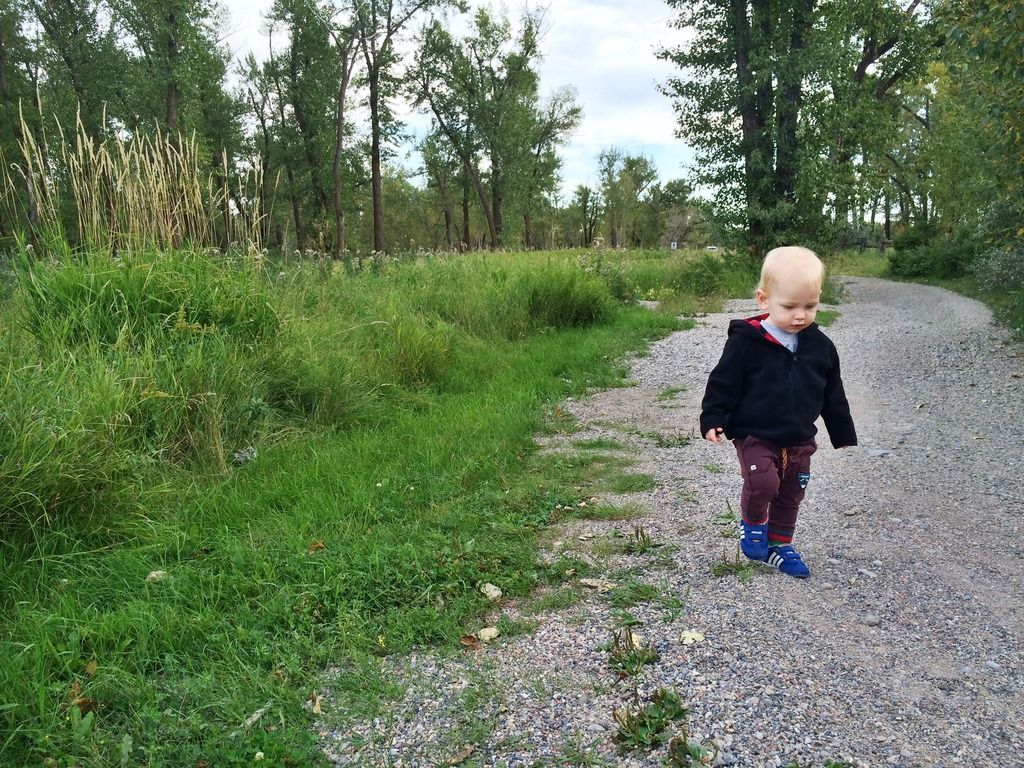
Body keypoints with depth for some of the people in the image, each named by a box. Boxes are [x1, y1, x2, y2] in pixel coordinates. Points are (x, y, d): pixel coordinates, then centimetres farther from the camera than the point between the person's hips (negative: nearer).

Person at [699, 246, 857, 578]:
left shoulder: (820, 346, 1)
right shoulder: (746, 342, -14)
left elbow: (833, 396, 10)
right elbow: (723, 384, -10)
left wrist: (844, 435, 15)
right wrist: (713, 420, -17)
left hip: (799, 440, 5)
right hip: (755, 436, -5)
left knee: (791, 496, 14)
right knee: (763, 482, -22)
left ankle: (779, 545, 36)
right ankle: (752, 523, 10)